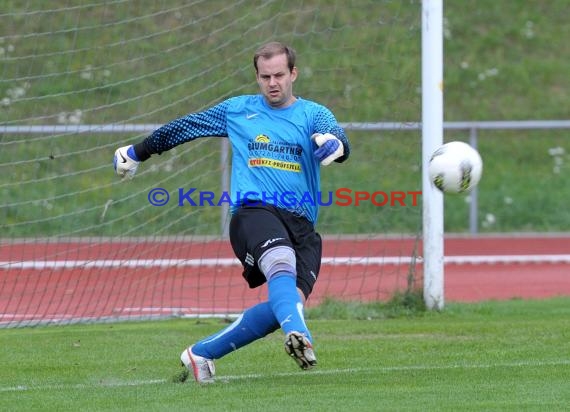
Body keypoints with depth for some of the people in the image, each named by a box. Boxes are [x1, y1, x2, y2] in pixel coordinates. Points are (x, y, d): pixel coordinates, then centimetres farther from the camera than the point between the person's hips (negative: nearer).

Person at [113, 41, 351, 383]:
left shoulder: (314, 115, 13)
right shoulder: (238, 110, 18)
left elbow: (342, 145, -7)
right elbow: (184, 127, 30)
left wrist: (334, 144, -32)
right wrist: (137, 152, 37)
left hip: (302, 225, 1)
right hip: (254, 211, -1)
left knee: (293, 301, -19)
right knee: (282, 261, -35)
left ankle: (202, 353, -4)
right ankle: (298, 335, -63)